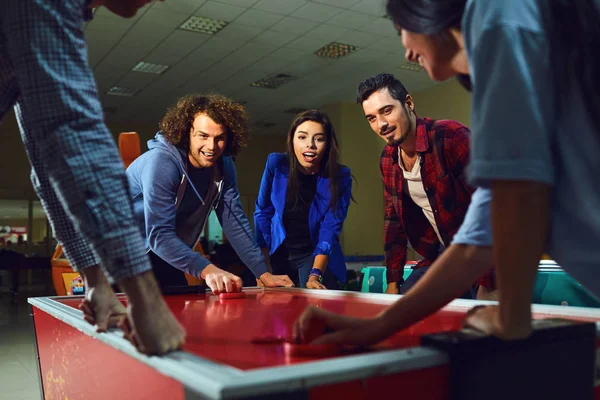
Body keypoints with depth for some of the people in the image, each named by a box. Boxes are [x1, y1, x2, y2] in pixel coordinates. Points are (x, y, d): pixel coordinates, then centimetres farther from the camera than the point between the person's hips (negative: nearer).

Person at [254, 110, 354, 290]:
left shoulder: (339, 176, -17)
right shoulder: (276, 164, -14)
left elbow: (330, 229, -19)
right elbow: (263, 212, -4)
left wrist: (315, 275, -31)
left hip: (316, 254, -2)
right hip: (278, 253, 2)